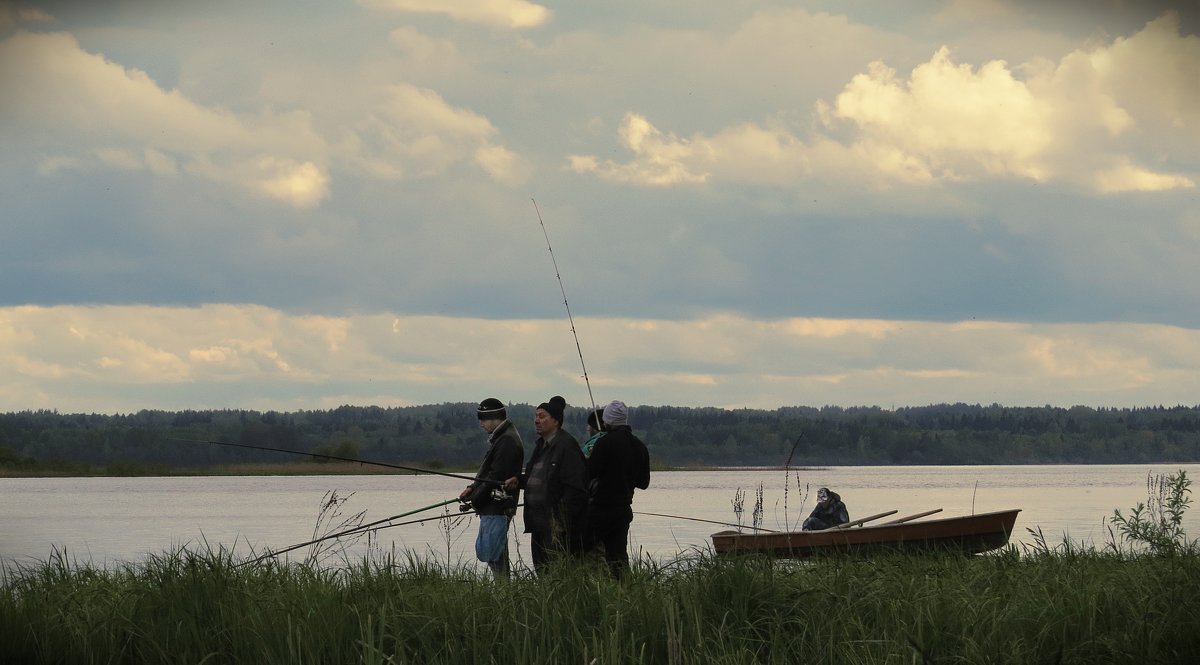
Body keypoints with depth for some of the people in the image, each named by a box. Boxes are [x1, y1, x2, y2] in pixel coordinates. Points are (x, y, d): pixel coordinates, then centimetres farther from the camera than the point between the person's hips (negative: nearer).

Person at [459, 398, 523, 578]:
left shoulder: (507, 441, -16)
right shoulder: (499, 438, 17)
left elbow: (496, 477, -20)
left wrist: (475, 498, -13)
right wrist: (473, 488, 8)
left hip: (498, 507, -11)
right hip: (492, 507, 11)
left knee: (492, 553, -11)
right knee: (483, 550, 14)